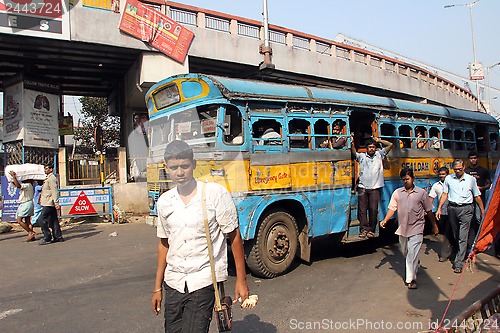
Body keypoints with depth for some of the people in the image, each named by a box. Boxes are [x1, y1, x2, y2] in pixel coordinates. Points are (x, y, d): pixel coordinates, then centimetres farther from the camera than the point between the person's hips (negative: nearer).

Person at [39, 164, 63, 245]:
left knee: (42, 220, -8)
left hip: (48, 204, -10)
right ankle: (58, 237, 13)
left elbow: (55, 191, -21)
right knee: (53, 221, 10)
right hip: (47, 203, 10)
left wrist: (56, 202, -27)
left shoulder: (51, 178, -12)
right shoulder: (48, 178, 20)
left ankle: (47, 238, -4)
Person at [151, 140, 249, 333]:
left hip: (203, 282, -5)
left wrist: (241, 281, -6)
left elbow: (234, 237, -6)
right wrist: (157, 288, 15)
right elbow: (164, 244, 14)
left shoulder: (215, 194, -10)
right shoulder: (164, 202, 5)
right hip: (173, 284, 5)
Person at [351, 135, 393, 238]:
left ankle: (371, 230, 9)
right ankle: (364, 229, 7)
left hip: (375, 188, 0)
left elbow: (390, 145, 10)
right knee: (362, 209, -1)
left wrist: (379, 140, 10)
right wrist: (352, 143, -21)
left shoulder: (379, 155, 12)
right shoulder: (361, 156, 9)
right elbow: (354, 153, -7)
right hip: (362, 187, 0)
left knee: (373, 209, 0)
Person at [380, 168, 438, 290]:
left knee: (412, 254, -8)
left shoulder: (421, 193, 0)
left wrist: (434, 225, 12)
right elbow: (392, 209, 2)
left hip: (416, 228, -4)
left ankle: (411, 279, 0)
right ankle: (415, 266, 46)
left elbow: (429, 211, 7)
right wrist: (385, 220, -11)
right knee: (405, 252, 18)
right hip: (402, 228, 4)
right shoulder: (397, 193, 4)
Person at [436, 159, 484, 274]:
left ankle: (458, 263, -8)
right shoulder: (448, 178, 7)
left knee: (462, 237, -8)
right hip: (452, 208, 3)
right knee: (455, 236, 11)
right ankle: (461, 255, 28)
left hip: (466, 209, -2)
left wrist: (483, 212, 9)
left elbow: (477, 197, 10)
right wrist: (439, 208, 3)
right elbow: (444, 194, 9)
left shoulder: (471, 179, 4)